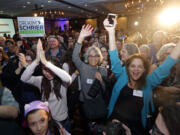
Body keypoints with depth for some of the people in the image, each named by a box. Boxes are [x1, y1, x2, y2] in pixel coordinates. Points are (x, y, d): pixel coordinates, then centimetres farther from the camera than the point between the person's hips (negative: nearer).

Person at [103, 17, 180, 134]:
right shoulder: (122, 75, -10)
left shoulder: (148, 82, -7)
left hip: (136, 126, 1)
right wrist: (111, 32, -29)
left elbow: (166, 66, -9)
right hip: (116, 121, -1)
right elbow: (114, 58, -19)